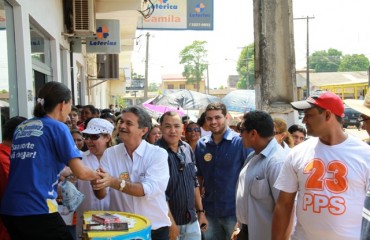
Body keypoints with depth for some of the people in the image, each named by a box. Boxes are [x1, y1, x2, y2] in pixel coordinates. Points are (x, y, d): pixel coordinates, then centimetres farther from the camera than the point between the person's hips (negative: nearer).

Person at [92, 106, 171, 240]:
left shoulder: (158, 154, -10)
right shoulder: (110, 153, -2)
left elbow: (149, 189, -23)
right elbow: (101, 195, -7)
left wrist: (114, 182, -32)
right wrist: (97, 183, -28)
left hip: (155, 228, -2)